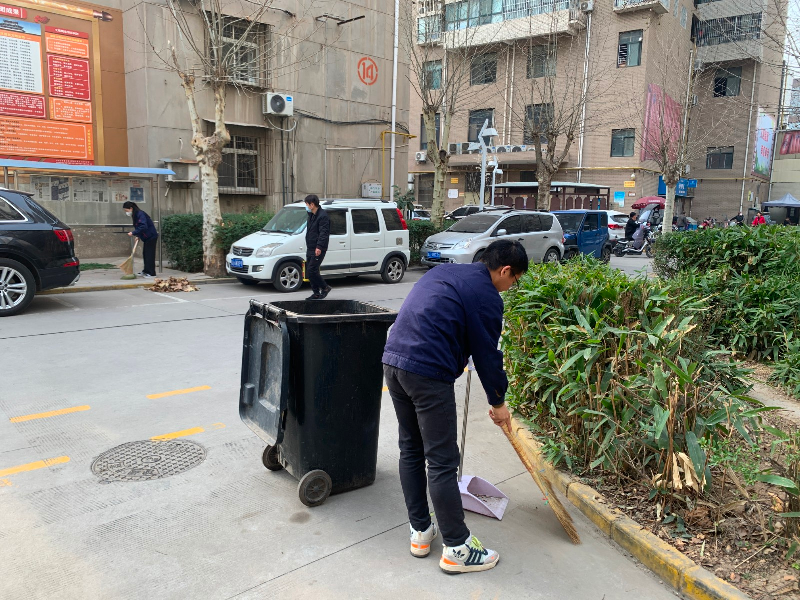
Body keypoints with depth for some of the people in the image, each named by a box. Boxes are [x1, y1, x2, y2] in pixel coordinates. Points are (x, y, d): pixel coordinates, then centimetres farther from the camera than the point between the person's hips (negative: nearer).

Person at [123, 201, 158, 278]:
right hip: (146, 237, 10)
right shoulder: (135, 215, 10)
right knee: (145, 254, 13)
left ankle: (151, 273, -4)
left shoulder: (140, 214, -20)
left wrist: (133, 233, -30)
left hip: (151, 236, -10)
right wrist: (138, 236, 4)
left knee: (149, 254, -7)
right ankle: (146, 271, 20)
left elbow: (143, 226, -29)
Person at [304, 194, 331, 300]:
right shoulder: (311, 215, 17)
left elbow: (324, 233, -22)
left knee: (312, 271, -12)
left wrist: (319, 247, -30)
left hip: (318, 250, -10)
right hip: (310, 249, 10)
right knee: (309, 271, 9)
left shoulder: (323, 216, -14)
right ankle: (316, 293, 15)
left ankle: (325, 288, 5)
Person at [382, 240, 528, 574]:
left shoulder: (443, 271, 21)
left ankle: (420, 532, 30)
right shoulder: (487, 297, -3)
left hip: (393, 359, 9)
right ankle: (457, 549, 13)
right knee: (442, 462, 1)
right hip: (428, 374, -9)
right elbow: (487, 353, 1)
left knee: (410, 449, 18)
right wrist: (498, 402, 14)